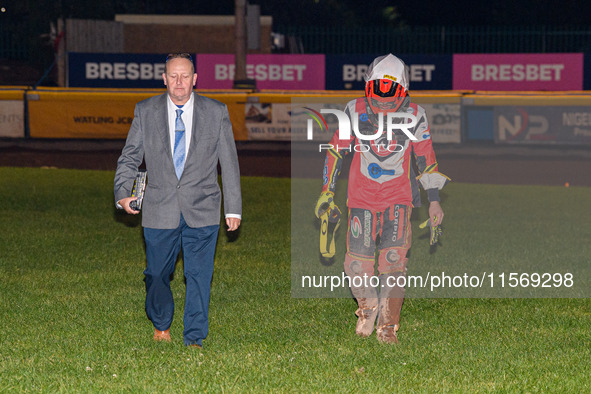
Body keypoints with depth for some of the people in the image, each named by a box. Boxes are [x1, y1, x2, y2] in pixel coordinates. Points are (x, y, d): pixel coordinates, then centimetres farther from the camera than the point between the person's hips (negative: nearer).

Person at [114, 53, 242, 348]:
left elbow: (229, 163, 6)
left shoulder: (217, 113, 2)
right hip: (159, 211, 1)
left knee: (199, 275, -2)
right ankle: (161, 326, 34)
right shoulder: (145, 112, 3)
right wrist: (122, 193, -8)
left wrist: (233, 209, 4)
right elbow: (129, 158, 8)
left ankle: (193, 338, 8)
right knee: (157, 274, 9)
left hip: (202, 211, -1)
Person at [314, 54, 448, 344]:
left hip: (398, 199, -1)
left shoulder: (413, 115, -3)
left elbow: (426, 159, 7)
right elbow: (336, 150, 7)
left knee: (394, 260, -15)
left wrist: (434, 201, 6)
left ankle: (388, 326, -2)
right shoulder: (355, 111, -3)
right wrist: (327, 192, 5)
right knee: (358, 263, -5)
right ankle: (368, 307, 26)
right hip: (362, 197, 1)